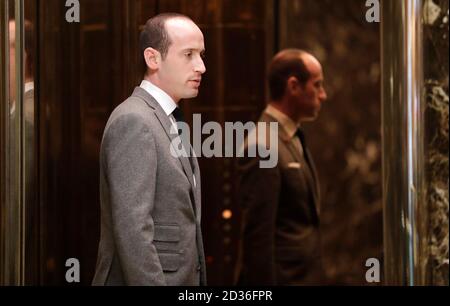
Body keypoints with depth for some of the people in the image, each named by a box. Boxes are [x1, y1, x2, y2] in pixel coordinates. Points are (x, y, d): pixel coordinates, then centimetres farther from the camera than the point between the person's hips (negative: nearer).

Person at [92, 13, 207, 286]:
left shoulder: (167, 121, 14)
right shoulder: (133, 122, -16)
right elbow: (132, 232, -22)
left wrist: (198, 278, 12)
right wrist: (153, 282, -24)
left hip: (181, 278, 9)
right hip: (143, 279, -9)